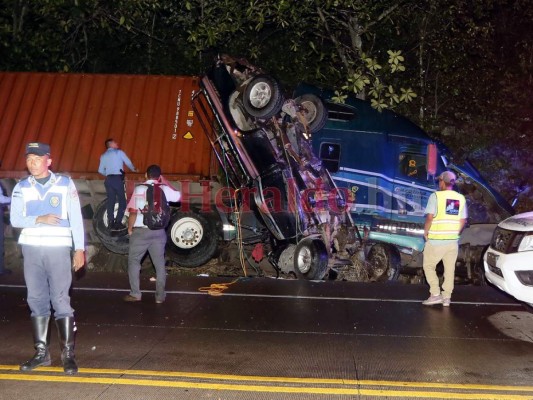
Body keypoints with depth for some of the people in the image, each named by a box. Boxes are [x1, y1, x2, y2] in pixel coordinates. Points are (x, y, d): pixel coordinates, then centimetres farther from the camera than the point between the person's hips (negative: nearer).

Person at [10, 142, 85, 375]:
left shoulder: (65, 184, 0)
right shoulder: (21, 187, 7)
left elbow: (76, 218, 0)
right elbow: (15, 219, 1)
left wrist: (80, 249, -4)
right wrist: (39, 219, -16)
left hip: (58, 249, -3)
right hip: (31, 249, 3)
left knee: (61, 300, -5)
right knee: (37, 301, 8)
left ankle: (68, 353, 2)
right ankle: (41, 352, 18)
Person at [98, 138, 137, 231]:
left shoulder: (103, 156, 16)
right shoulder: (119, 152, 3)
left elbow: (100, 170, 13)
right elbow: (128, 163, 5)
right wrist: (134, 169, 25)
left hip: (108, 179, 5)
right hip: (118, 178, -5)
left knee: (110, 201, 7)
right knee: (122, 201, 1)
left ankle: (111, 222, 3)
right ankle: (118, 222, -6)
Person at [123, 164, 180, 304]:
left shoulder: (139, 189, -6)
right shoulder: (164, 189, -1)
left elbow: (133, 212, -10)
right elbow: (178, 196, 17)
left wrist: (130, 228, 5)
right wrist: (164, 182, 19)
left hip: (140, 231, -2)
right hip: (158, 232, 2)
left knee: (133, 261, 12)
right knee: (159, 264, 9)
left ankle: (135, 294, 10)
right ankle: (160, 296, 9)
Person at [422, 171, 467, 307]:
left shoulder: (436, 196, -11)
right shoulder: (461, 198, 6)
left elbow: (429, 217, -16)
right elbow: (463, 221, 7)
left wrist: (426, 233, -3)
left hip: (436, 240, -5)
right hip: (453, 240, 5)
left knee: (429, 266, 8)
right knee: (450, 269, 11)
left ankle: (435, 294, 2)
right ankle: (447, 297, 15)